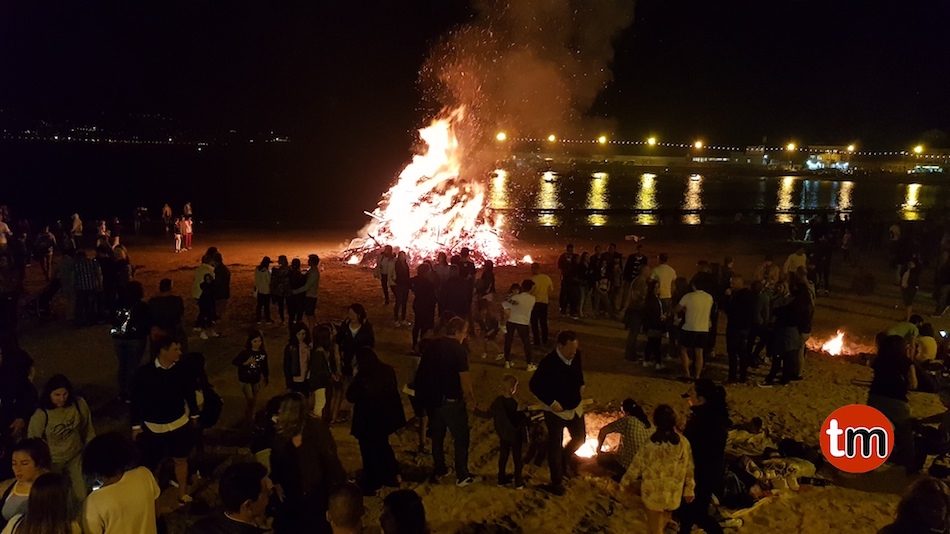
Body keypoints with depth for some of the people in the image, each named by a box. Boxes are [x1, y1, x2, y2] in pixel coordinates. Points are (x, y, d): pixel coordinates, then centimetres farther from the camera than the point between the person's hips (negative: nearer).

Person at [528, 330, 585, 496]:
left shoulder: (576, 356, -10)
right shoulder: (548, 362, -28)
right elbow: (534, 385, -21)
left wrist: (581, 385, -1)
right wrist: (551, 402, -23)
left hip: (575, 407, 6)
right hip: (556, 411, -6)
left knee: (579, 439, 19)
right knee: (555, 446, 8)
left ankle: (563, 459, 48)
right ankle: (557, 481, 27)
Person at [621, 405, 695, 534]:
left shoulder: (650, 446, -25)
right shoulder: (684, 443, -15)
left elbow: (636, 467, -13)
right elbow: (689, 469, -4)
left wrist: (624, 482, 5)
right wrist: (689, 490, 11)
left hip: (654, 496, -4)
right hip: (674, 496, 4)